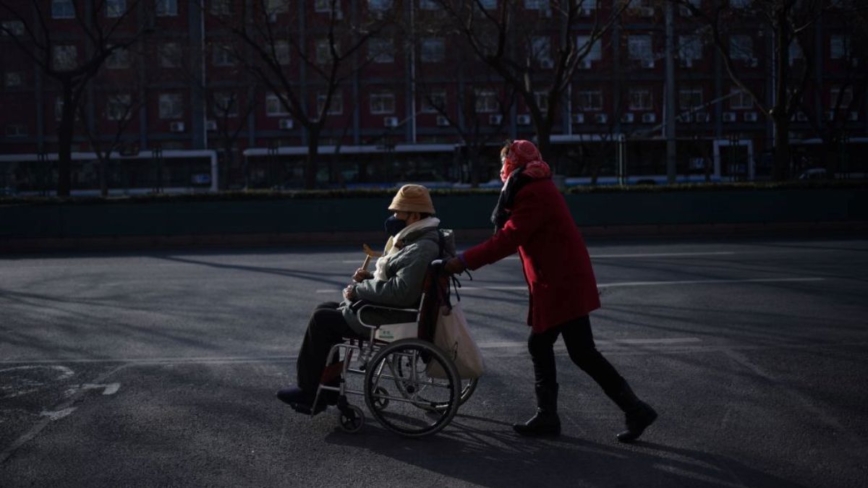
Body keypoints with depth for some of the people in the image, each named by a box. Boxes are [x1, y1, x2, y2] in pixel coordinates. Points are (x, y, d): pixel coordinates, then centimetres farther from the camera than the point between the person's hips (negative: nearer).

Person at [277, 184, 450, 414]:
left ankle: (309, 390, 7)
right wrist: (369, 277, 2)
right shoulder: (413, 240, 12)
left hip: (391, 320, -11)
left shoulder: (423, 249, -22)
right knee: (325, 309, 13)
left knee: (321, 319, -7)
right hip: (385, 310, 11)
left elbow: (401, 291, -32)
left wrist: (358, 290, -22)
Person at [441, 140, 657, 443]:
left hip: (563, 284, -11)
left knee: (582, 352, -6)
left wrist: (464, 261, -19)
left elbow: (509, 238, -22)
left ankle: (635, 410, 0)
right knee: (539, 345, 13)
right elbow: (514, 236, 16)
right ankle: (547, 417, 18)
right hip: (557, 282, 11)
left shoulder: (534, 193, -17)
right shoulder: (534, 189, 17)